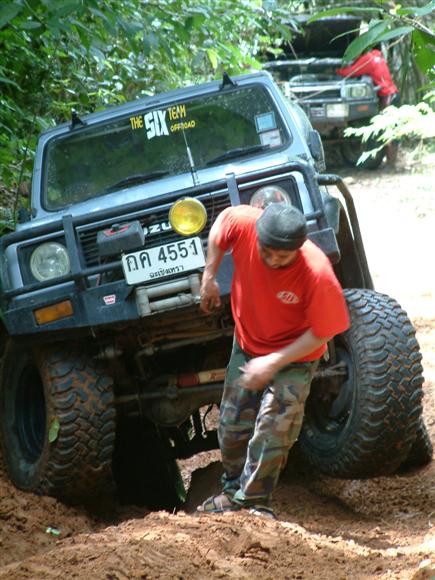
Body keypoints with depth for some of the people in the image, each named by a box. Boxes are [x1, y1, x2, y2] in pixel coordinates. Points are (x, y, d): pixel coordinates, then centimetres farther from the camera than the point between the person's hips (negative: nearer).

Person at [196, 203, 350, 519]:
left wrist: (274, 362, -26)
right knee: (232, 426, 11)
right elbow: (220, 225, -3)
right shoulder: (244, 223, -29)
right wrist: (209, 278, -2)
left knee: (272, 431, -10)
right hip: (247, 346, 4)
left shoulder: (318, 274, -36)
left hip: (294, 357, -4)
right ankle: (234, 489, 32)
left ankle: (253, 500, 5)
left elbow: (322, 332, -24)